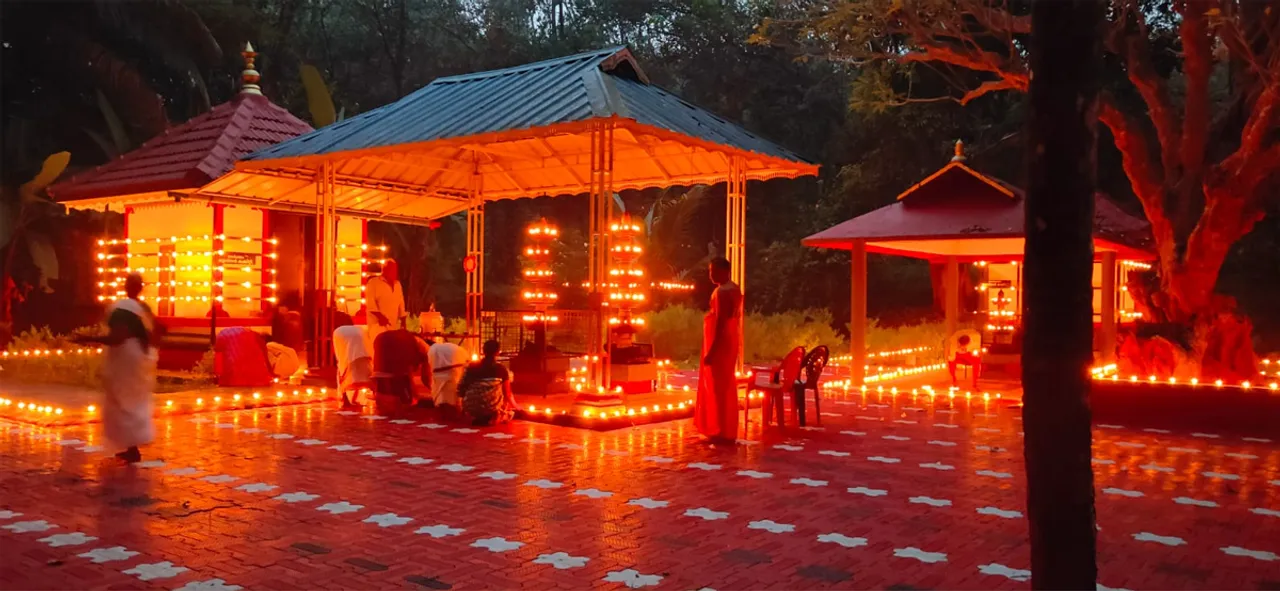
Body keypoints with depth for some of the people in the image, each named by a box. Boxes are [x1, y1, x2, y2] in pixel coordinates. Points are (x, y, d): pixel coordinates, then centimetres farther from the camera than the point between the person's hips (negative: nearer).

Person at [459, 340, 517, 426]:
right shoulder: (501, 369, -2)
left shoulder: (472, 367, 5)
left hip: (471, 410, 4)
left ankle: (477, 418, 15)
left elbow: (460, 390, 4)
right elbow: (507, 394, 4)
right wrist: (515, 407, 24)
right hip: (492, 411, -4)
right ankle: (492, 419, 6)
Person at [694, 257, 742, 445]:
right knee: (725, 386, 14)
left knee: (718, 387, -4)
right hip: (730, 341, 10)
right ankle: (726, 431, 21)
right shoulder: (734, 288, 12)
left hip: (721, 343, -10)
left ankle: (722, 433, 2)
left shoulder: (722, 292, -19)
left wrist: (711, 350, -21)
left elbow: (720, 323, -22)